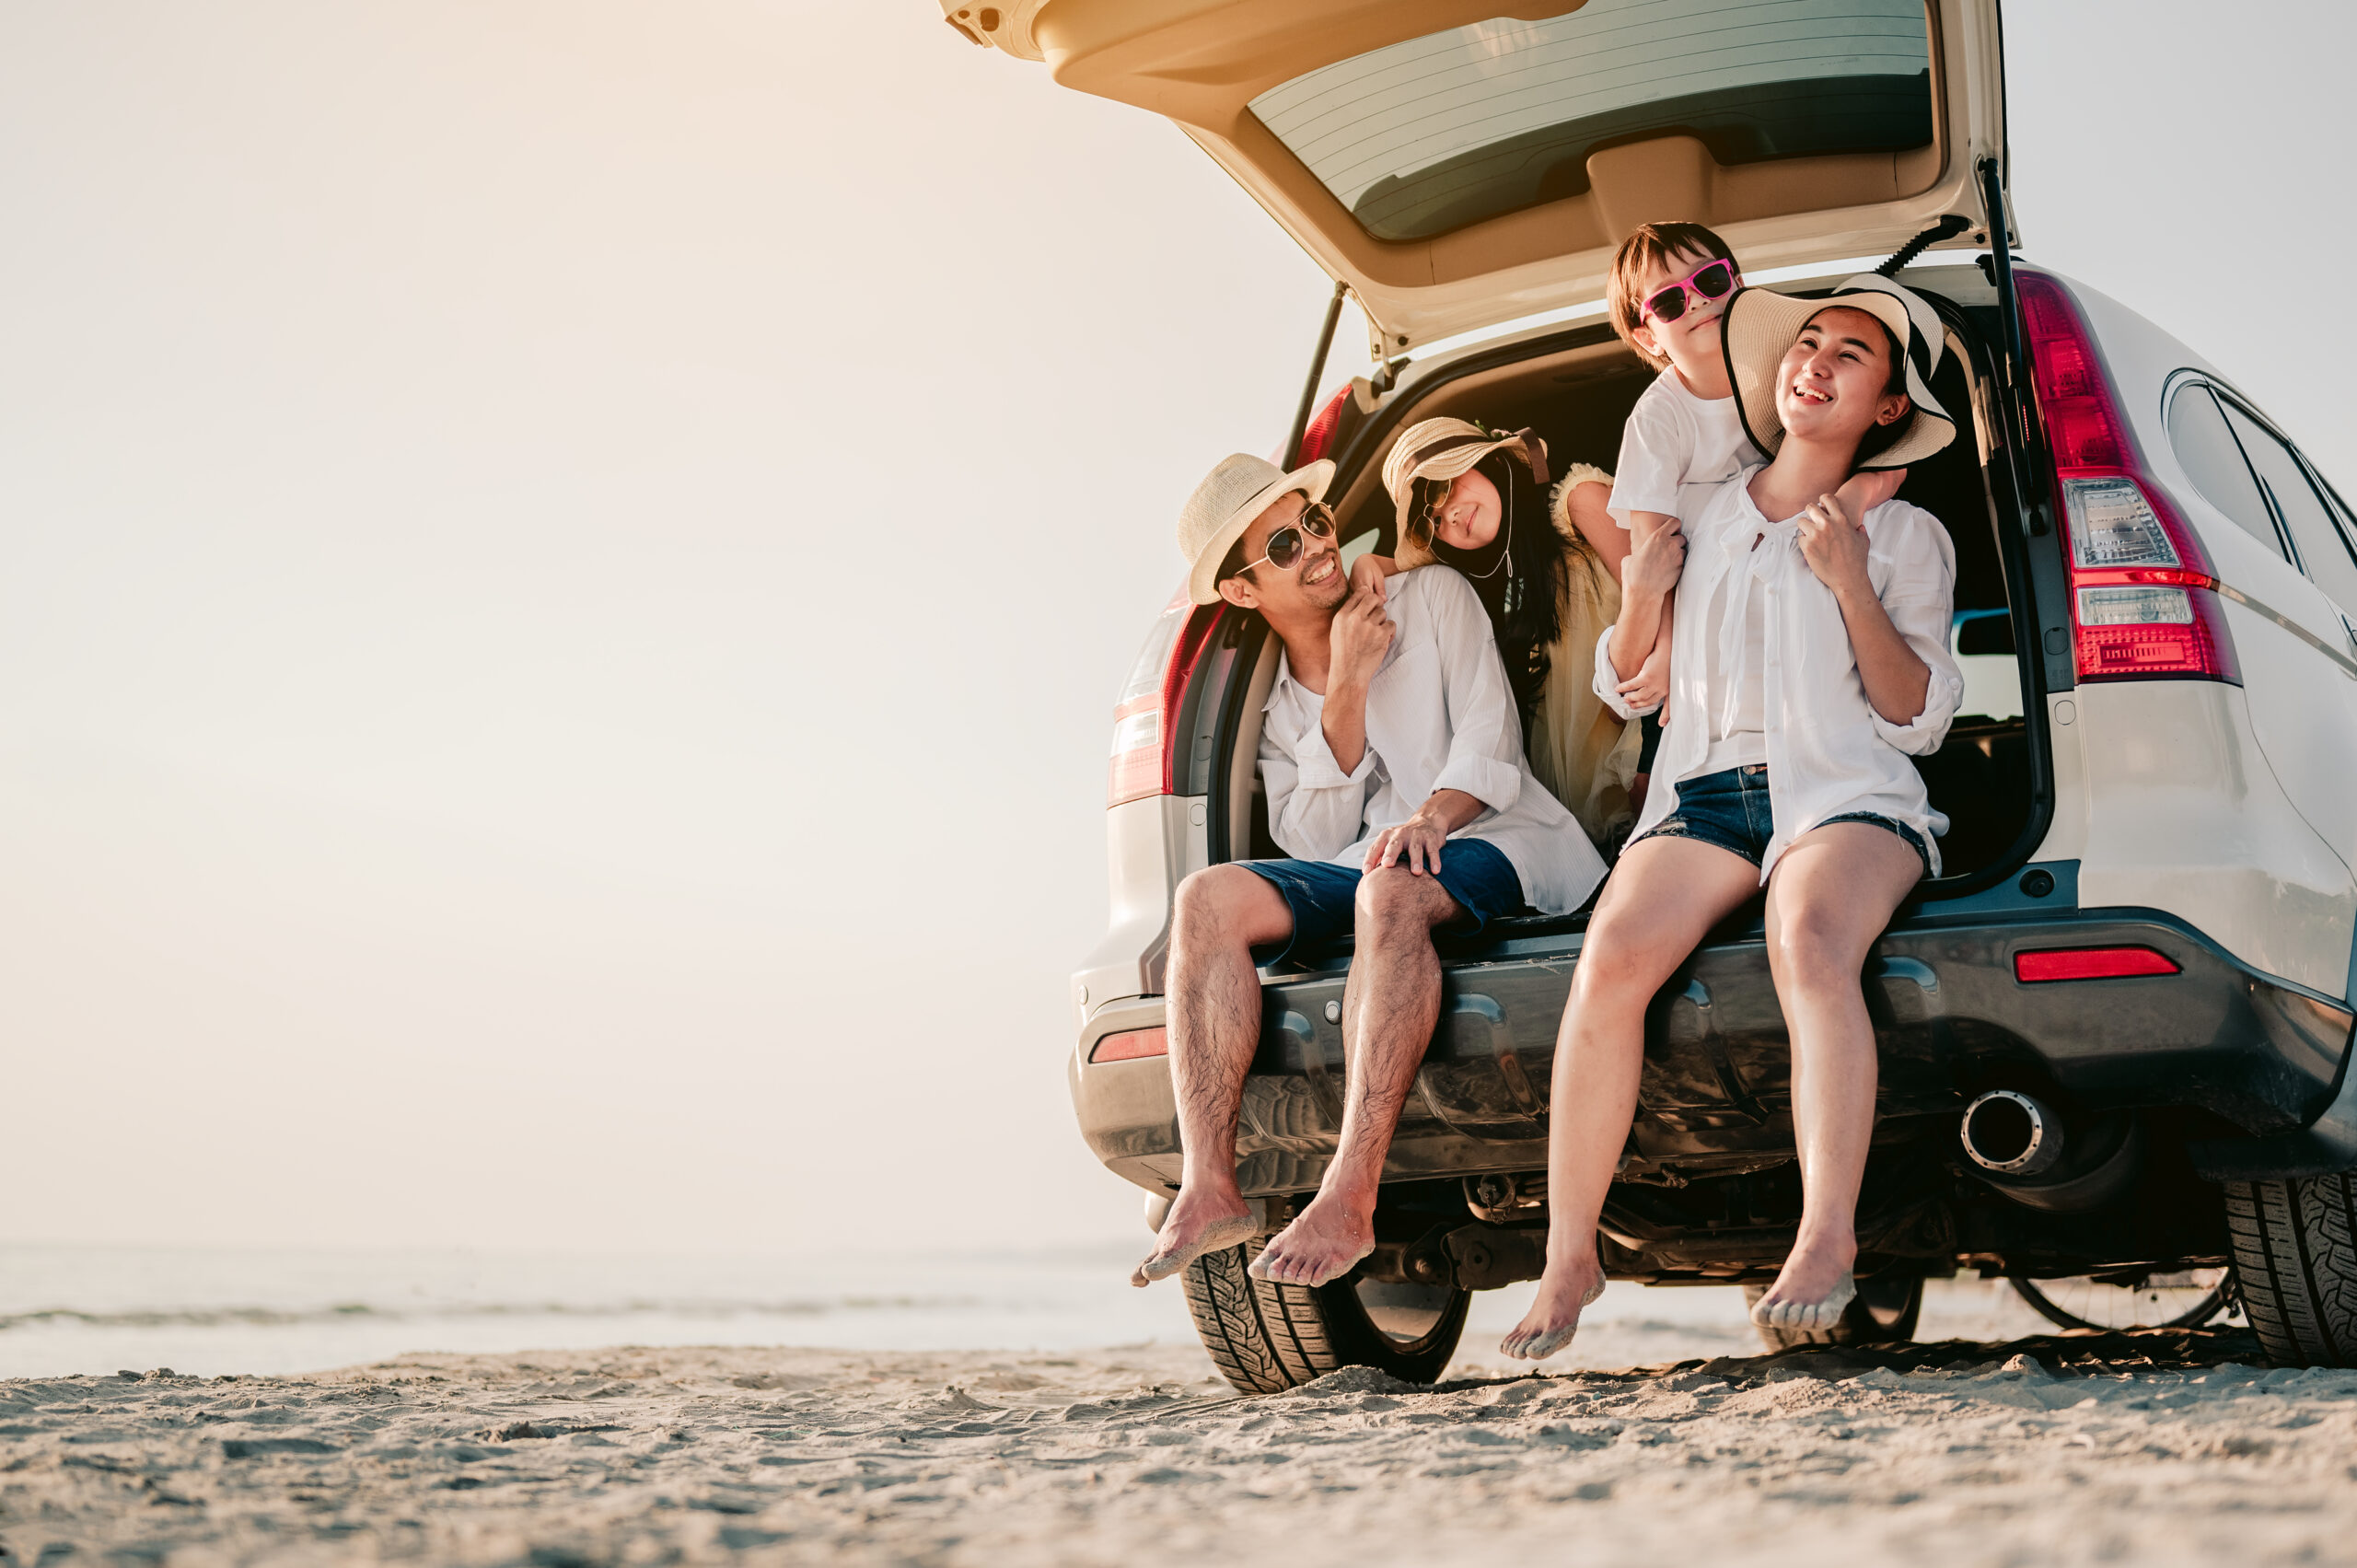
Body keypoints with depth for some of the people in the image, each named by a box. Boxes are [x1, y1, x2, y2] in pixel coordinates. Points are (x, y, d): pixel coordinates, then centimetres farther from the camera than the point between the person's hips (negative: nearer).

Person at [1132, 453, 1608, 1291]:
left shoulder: (1435, 597, 12)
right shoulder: (1275, 707, 19)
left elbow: (1490, 743, -1)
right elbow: (1316, 843, 4)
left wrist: (1432, 815, -23)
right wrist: (1347, 686, -4)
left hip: (1493, 843, -4)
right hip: (1364, 867, 4)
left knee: (1391, 891, -39)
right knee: (1209, 896, -23)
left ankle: (1348, 1201, -46)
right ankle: (1209, 1187, -32)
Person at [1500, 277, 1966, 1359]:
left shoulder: (1905, 537, 13)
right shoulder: (1694, 517, 21)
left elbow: (1918, 721, 4)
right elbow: (1624, 687, 22)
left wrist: (1852, 587, -7)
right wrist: (1640, 588, 3)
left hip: (1847, 796, -2)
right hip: (1703, 794, 2)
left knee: (1810, 941, -38)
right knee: (1611, 958, -29)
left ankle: (1827, 1239, -44)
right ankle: (1568, 1258, -24)